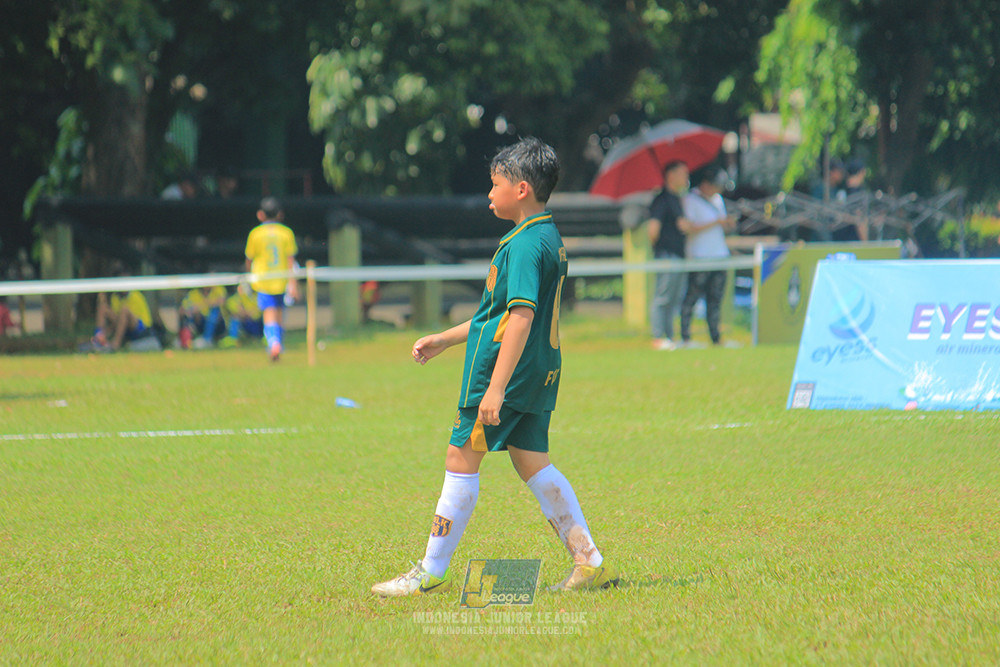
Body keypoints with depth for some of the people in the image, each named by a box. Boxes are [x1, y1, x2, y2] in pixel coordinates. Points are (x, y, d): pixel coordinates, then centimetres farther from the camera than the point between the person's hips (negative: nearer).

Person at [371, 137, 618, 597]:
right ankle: (590, 563, 6)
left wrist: (496, 387, -27)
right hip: (539, 375, 10)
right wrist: (444, 340, 29)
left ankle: (430, 573, 3)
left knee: (461, 460, -2)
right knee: (533, 464, 11)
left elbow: (521, 318, -24)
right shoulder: (549, 238, 15)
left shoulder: (524, 245, -16)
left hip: (506, 370, -10)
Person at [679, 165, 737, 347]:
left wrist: (728, 224, 0)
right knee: (692, 296, -8)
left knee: (716, 298, 5)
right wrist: (715, 223, -15)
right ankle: (685, 337, -6)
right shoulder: (690, 200, -5)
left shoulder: (718, 199, 19)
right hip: (699, 256, -7)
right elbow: (690, 228, -15)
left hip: (719, 255, 7)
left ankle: (716, 338, 6)